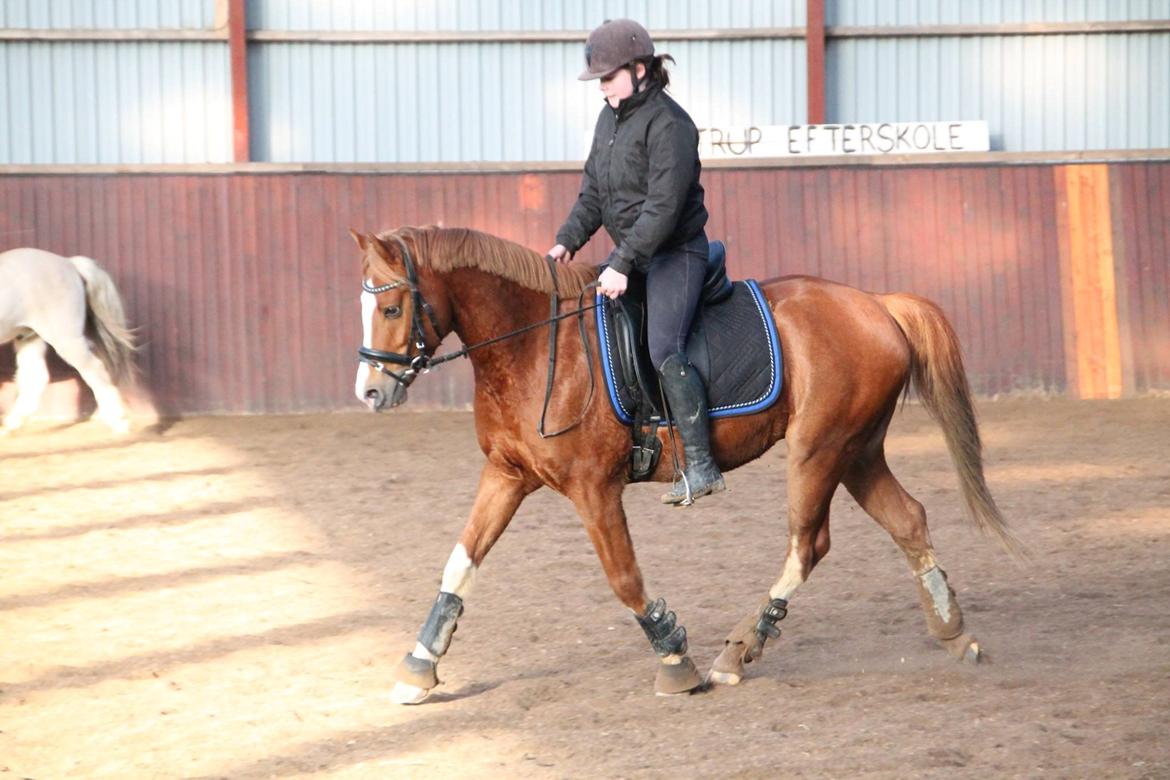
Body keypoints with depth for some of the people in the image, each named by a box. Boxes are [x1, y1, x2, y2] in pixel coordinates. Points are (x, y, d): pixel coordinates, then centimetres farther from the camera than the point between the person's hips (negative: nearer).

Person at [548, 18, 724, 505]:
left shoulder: (668, 124, -17)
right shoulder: (610, 119, 11)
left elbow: (663, 206, -24)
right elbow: (592, 193, 16)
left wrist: (623, 264, -28)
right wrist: (567, 241, 1)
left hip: (676, 254, -10)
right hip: (630, 255, 10)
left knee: (665, 350, -23)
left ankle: (701, 467, -23)